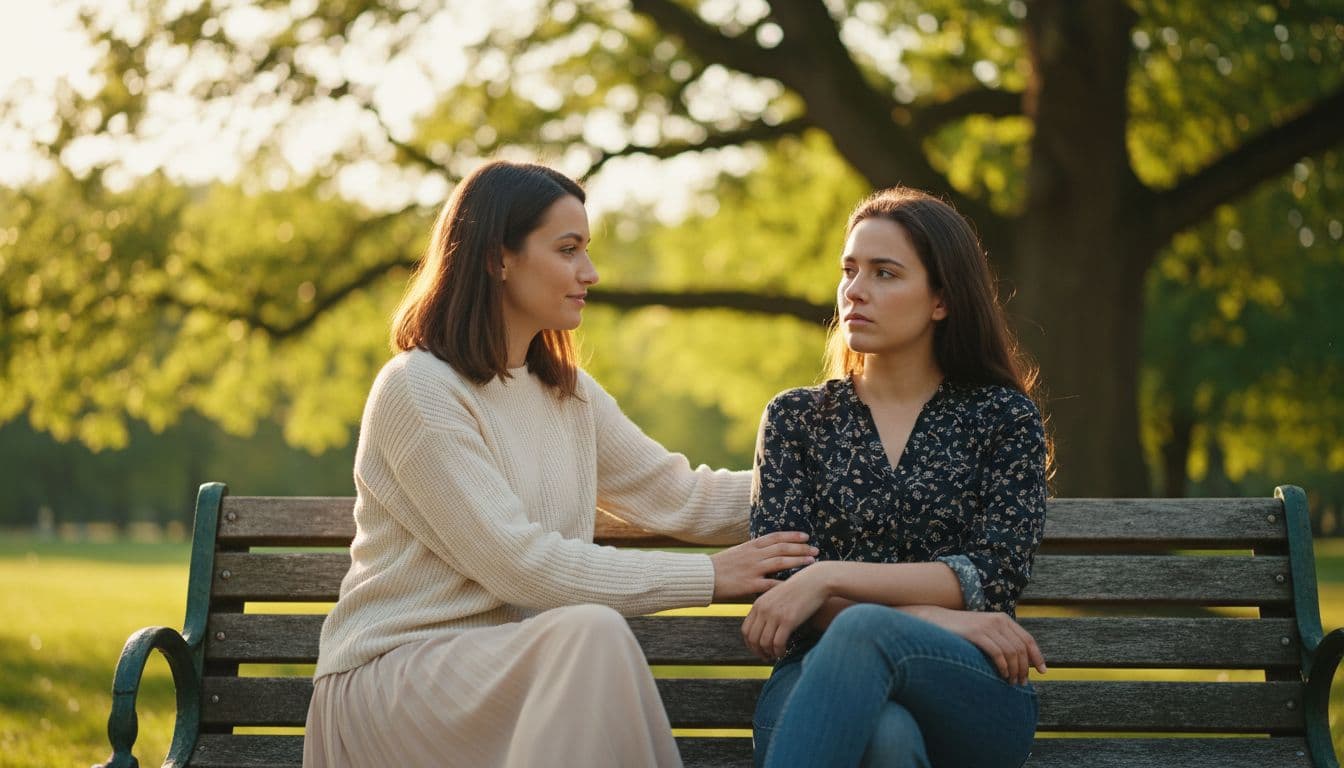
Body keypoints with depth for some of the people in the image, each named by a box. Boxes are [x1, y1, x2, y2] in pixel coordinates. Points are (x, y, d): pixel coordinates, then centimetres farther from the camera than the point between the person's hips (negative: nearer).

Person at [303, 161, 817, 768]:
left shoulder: (569, 393, 16)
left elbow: (677, 496, 13)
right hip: (390, 676, -6)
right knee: (593, 634, -32)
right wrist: (706, 576, -17)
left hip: (505, 667, 6)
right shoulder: (418, 389, -12)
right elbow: (515, 563, -19)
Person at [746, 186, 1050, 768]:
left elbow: (995, 576, -2)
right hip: (823, 679, 0)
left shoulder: (1003, 416, 11)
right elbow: (778, 583, 2)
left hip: (974, 697, 0)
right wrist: (934, 617, -12)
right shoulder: (795, 418, 15)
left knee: (863, 631, -38)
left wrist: (831, 576, -13)